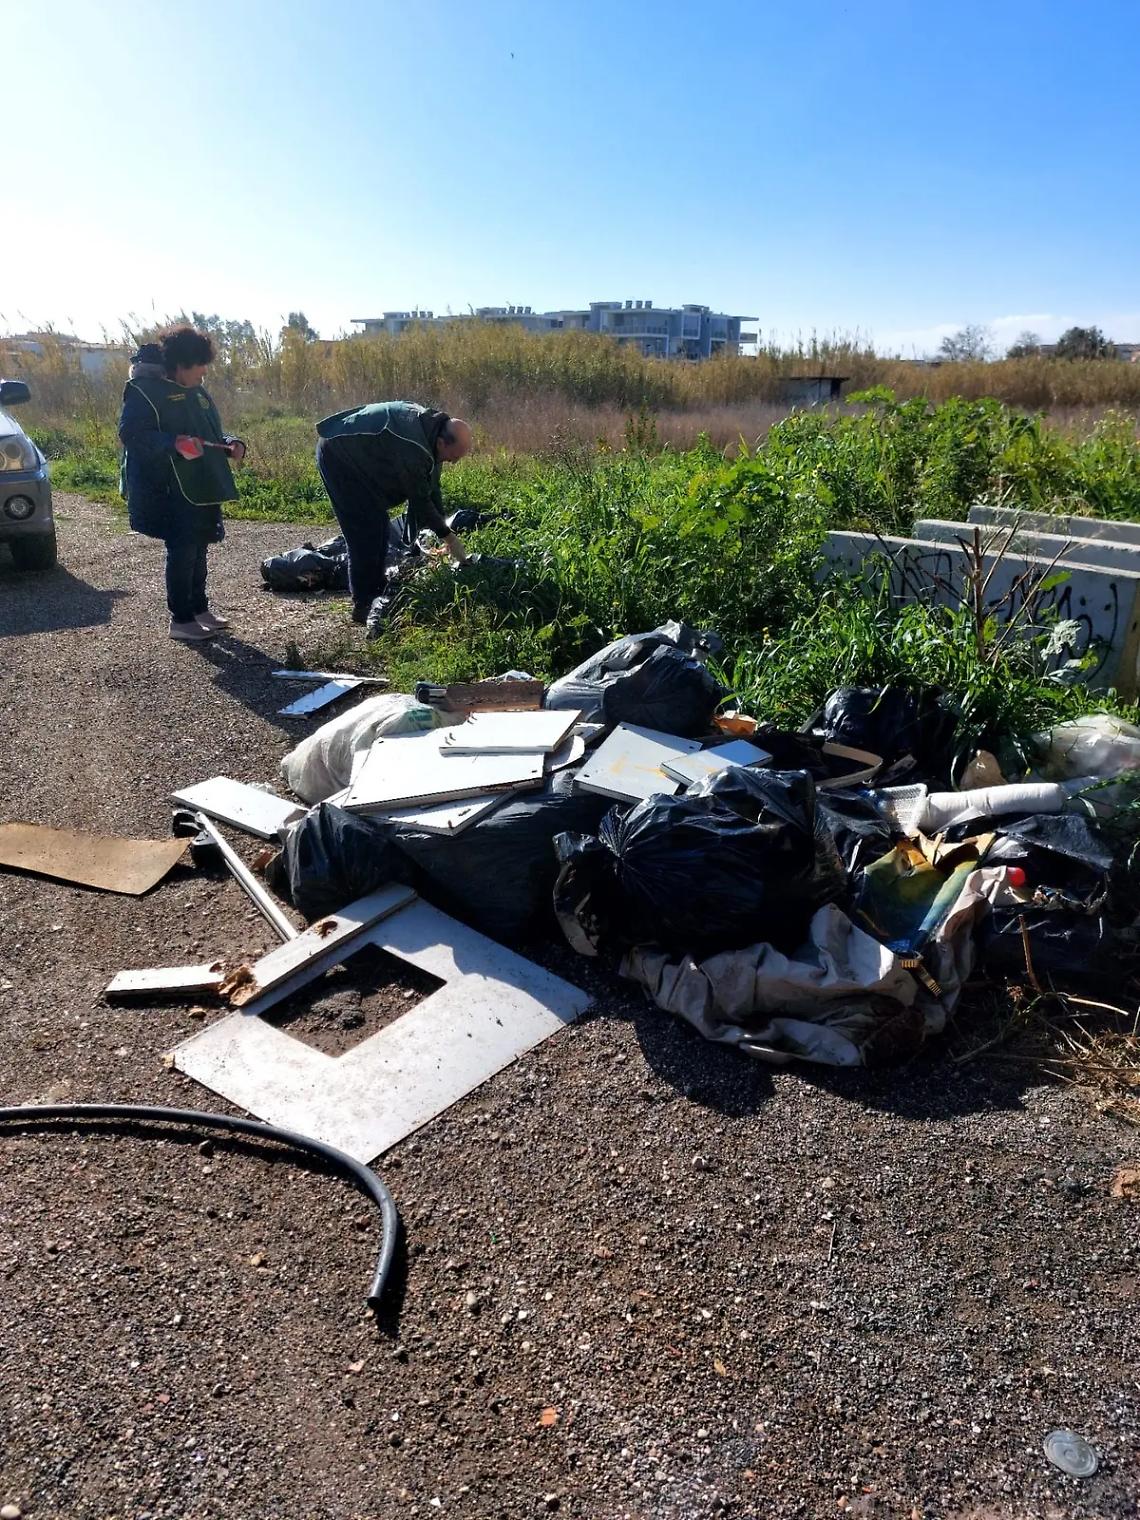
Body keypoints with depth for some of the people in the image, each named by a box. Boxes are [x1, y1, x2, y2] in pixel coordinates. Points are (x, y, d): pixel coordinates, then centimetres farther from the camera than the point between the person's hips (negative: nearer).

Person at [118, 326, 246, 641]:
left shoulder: (197, 392, 16)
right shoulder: (145, 391, -11)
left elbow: (211, 432, 26)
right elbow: (131, 434, -19)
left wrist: (231, 444, 5)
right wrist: (174, 444, -30)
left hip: (202, 488, 8)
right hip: (171, 492, -8)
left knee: (198, 549, 15)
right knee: (182, 551, -6)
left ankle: (199, 609, 26)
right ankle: (181, 619, 2)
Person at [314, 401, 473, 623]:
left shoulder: (432, 423, -5)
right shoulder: (413, 449, -35)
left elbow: (431, 487, 1)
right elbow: (420, 499, -25)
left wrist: (444, 535, 1)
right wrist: (449, 537, -16)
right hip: (338, 456, -10)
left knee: (377, 527, 11)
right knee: (366, 530, -12)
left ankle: (375, 595, 19)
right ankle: (363, 605, -7)